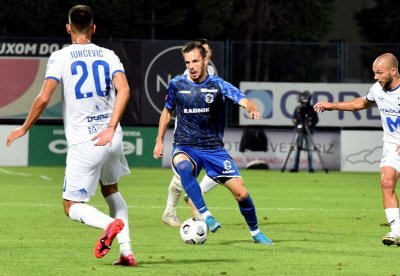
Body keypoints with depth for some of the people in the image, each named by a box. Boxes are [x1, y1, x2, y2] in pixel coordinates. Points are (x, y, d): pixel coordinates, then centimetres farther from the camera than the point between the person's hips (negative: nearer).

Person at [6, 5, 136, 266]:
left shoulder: (60, 57, -2)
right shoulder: (108, 55, 7)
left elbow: (44, 98, -11)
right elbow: (123, 90, -10)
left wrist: (24, 128, 2)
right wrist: (111, 128, -14)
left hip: (83, 143, -4)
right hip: (110, 137, 4)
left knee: (72, 206, 6)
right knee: (110, 188, 28)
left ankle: (110, 223, -25)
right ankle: (126, 251, 15)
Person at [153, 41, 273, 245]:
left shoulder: (217, 85, -6)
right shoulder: (176, 85, -1)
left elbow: (242, 100, -21)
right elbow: (167, 111, 17)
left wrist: (252, 109, -44)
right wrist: (159, 140, 15)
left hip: (214, 149, 1)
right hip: (185, 148, -1)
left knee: (241, 192, -5)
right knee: (182, 165, -39)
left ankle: (255, 232, 21)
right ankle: (205, 216, -38)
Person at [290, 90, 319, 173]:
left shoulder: (312, 109, 2)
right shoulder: (298, 109, 6)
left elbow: (316, 120, 4)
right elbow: (294, 118, 13)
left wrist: (311, 123, -15)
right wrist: (295, 121, -9)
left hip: (308, 131, -1)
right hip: (299, 130, 1)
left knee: (310, 149, -2)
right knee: (297, 148, -2)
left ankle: (310, 167, 2)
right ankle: (295, 167, 0)